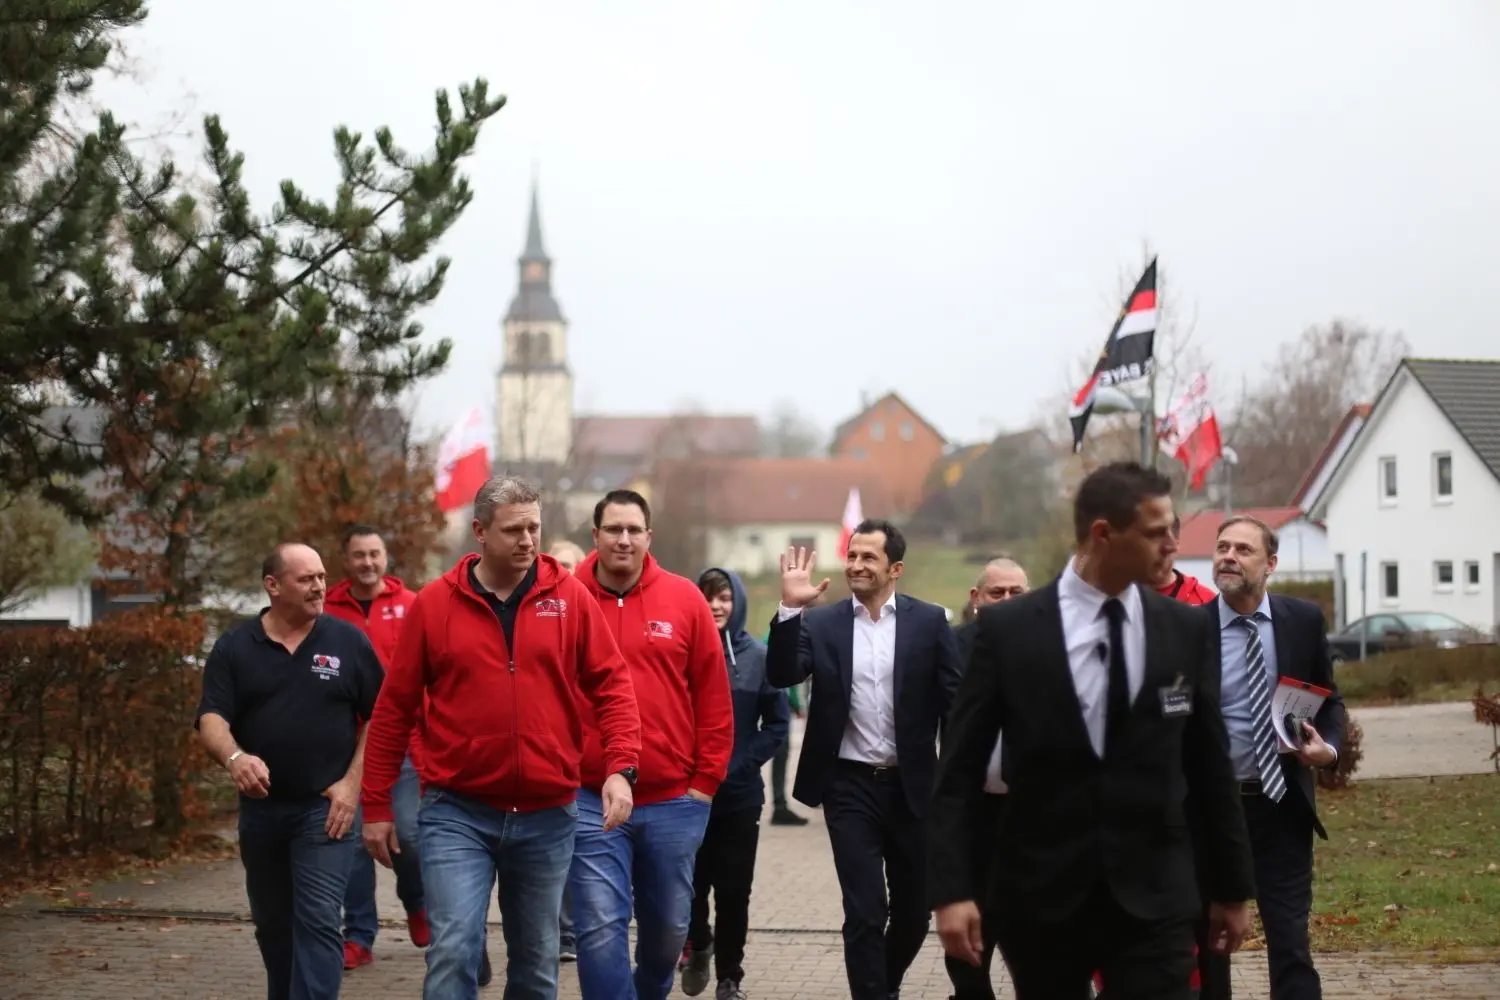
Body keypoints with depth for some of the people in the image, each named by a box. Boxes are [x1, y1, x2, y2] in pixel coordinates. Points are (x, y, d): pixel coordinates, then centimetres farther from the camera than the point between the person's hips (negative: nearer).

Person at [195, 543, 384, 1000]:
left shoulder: (347, 641, -1)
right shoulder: (235, 648, 1)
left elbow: (379, 717, 3)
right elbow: (211, 720, -6)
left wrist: (352, 783, -7)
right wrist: (234, 757, -28)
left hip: (325, 806, -3)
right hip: (260, 807, 3)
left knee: (318, 923, -12)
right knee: (272, 926, 16)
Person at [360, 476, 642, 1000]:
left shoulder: (570, 596, 1)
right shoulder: (434, 603, -1)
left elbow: (612, 683, 2)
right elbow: (395, 707, 4)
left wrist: (619, 766, -14)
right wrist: (376, 805, 4)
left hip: (548, 815, 2)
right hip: (457, 814, -2)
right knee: (454, 952, -13)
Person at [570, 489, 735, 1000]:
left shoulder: (685, 599, 2)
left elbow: (713, 698, 5)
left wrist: (706, 780, 2)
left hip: (674, 800, 2)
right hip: (590, 800, -2)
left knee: (668, 928, 14)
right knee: (601, 928, -10)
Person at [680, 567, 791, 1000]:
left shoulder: (759, 656, -1)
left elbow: (777, 724, 1)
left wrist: (736, 766, -8)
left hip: (739, 794, 0)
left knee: (733, 890, 5)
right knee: (689, 883, 1)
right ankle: (698, 945, 31)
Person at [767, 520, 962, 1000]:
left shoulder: (929, 621, -1)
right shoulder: (822, 623, 1)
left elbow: (954, 700, -3)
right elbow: (781, 675, -12)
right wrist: (790, 608, -23)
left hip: (911, 785, 1)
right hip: (850, 786, -1)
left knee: (914, 908, 14)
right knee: (865, 911, -3)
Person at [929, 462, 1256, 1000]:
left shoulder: (1187, 628, 3)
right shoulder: (1007, 628, -4)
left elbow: (1210, 767, 10)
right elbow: (959, 771, -4)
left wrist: (1232, 886, 13)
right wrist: (952, 890, -12)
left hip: (1155, 899, 1)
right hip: (1040, 898, -1)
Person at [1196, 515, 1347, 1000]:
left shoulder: (1304, 619, 0)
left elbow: (1329, 698, 11)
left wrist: (1330, 747, -8)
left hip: (1282, 805, 1)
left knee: (1290, 942, 2)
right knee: (1207, 941, 12)